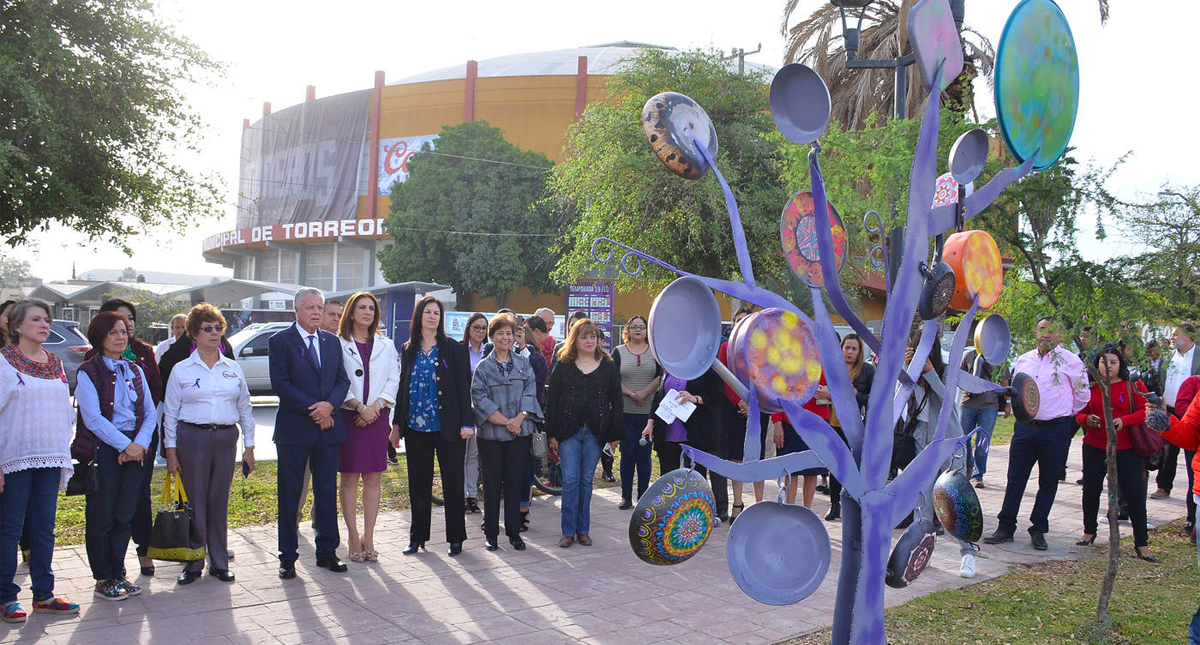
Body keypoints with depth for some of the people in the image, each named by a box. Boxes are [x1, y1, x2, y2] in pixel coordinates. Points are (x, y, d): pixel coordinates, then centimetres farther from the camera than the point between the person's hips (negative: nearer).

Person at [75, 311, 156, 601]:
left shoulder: (135, 371, 13)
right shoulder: (89, 372, -3)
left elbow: (149, 412, 10)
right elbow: (93, 418, -11)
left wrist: (140, 443, -7)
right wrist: (124, 445, -14)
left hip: (135, 449, 5)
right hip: (103, 448, -5)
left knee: (125, 515, 8)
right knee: (101, 517, 1)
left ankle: (118, 574, 20)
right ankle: (103, 579, 13)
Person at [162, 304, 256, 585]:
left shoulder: (233, 368, 9)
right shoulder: (181, 370, 3)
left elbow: (245, 408, 12)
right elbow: (170, 412, 4)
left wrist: (249, 446, 9)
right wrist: (171, 450, -1)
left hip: (226, 438, 2)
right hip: (192, 438, -2)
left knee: (220, 501, 6)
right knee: (195, 501, 1)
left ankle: (220, 562, 16)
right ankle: (193, 563, 13)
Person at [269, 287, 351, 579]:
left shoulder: (332, 341, 12)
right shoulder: (280, 341, -2)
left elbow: (343, 380, 8)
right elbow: (280, 384, -10)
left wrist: (329, 405, -11)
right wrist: (312, 410, -14)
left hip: (328, 427, 4)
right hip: (294, 429, -4)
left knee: (327, 492, 10)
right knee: (289, 494, 4)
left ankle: (327, 552, 20)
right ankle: (287, 557, 14)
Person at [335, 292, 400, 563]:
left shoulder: (386, 345, 11)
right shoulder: (338, 344, 1)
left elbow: (393, 381, 7)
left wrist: (376, 406, -8)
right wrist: (360, 406, -14)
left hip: (377, 417, 3)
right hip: (348, 417, -3)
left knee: (374, 479, 4)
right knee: (349, 478, 2)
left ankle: (368, 537, 11)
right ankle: (353, 537, 10)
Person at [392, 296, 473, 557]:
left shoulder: (453, 349, 0)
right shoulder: (409, 350, 10)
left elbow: (464, 387, -3)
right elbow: (403, 387, 15)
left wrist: (467, 422, -10)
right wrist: (397, 424, 12)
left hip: (447, 427, -3)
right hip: (416, 428, 3)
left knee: (453, 483, 2)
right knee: (418, 483, 9)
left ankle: (456, 538, 12)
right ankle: (417, 536, 20)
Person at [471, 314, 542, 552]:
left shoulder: (524, 364, 9)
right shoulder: (483, 367, 1)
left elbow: (530, 393, 3)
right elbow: (479, 399, -7)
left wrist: (518, 419, -13)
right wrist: (505, 422, -15)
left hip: (519, 433, 2)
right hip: (491, 434, -2)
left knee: (515, 482, 6)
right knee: (492, 483, 4)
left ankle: (514, 532, 15)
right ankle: (490, 533, 15)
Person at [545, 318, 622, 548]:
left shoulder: (608, 367, 6)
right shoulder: (563, 366, 4)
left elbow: (616, 402, 7)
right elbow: (552, 401, 3)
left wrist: (615, 434, 2)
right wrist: (552, 433, -2)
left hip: (595, 432, 1)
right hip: (568, 431, -1)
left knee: (586, 480, 7)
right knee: (570, 480, -3)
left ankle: (583, 529, 17)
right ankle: (568, 531, 6)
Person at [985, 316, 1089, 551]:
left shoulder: (1070, 361, -3)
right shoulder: (1024, 360, 10)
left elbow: (1083, 394, 5)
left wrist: (1064, 415, 12)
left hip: (1055, 431, -3)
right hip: (1025, 427, 4)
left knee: (1048, 483, 6)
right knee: (1015, 479, 4)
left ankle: (1038, 530, 16)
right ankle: (1006, 527, 10)